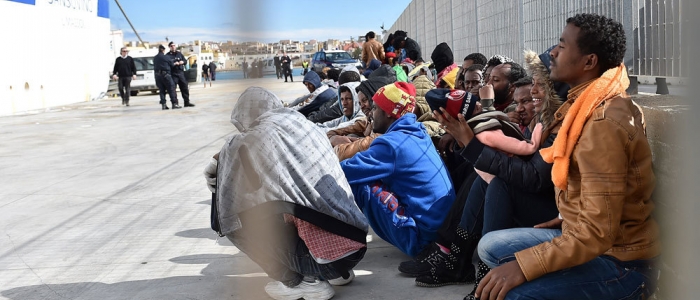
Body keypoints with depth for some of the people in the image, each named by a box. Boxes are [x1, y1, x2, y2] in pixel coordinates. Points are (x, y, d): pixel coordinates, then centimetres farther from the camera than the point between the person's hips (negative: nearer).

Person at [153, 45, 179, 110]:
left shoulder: (155, 58, 11)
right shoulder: (165, 57, -6)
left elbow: (155, 66, 15)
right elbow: (171, 64, 1)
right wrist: (175, 64, 21)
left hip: (157, 75, 6)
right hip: (165, 74, -6)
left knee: (162, 90, 9)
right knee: (171, 89, -2)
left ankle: (163, 104, 4)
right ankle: (174, 104, -6)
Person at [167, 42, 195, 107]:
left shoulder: (179, 54, 14)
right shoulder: (167, 55, -3)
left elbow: (185, 61, 15)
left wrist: (182, 62, -6)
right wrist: (174, 64, -21)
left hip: (181, 73, 5)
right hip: (173, 75, -5)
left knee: (185, 88, 9)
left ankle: (187, 102, 18)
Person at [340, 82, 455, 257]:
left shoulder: (393, 143, -18)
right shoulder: (416, 134, 9)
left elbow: (343, 172, -17)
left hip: (422, 237, -9)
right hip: (442, 229, 9)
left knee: (359, 183, -13)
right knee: (368, 175, 16)